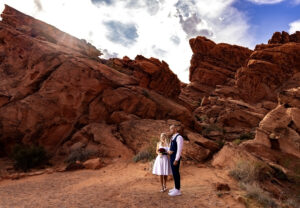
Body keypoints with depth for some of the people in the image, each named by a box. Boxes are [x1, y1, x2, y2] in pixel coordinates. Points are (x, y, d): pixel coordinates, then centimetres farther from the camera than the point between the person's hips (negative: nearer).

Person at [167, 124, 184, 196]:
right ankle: (176, 188, 26)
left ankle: (177, 190, 7)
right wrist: (168, 151, -4)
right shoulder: (173, 137, 13)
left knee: (176, 172, -3)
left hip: (176, 157, -9)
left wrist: (176, 160, -20)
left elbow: (179, 149, -19)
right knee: (174, 172, 15)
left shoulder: (179, 137, -15)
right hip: (172, 156, 9)